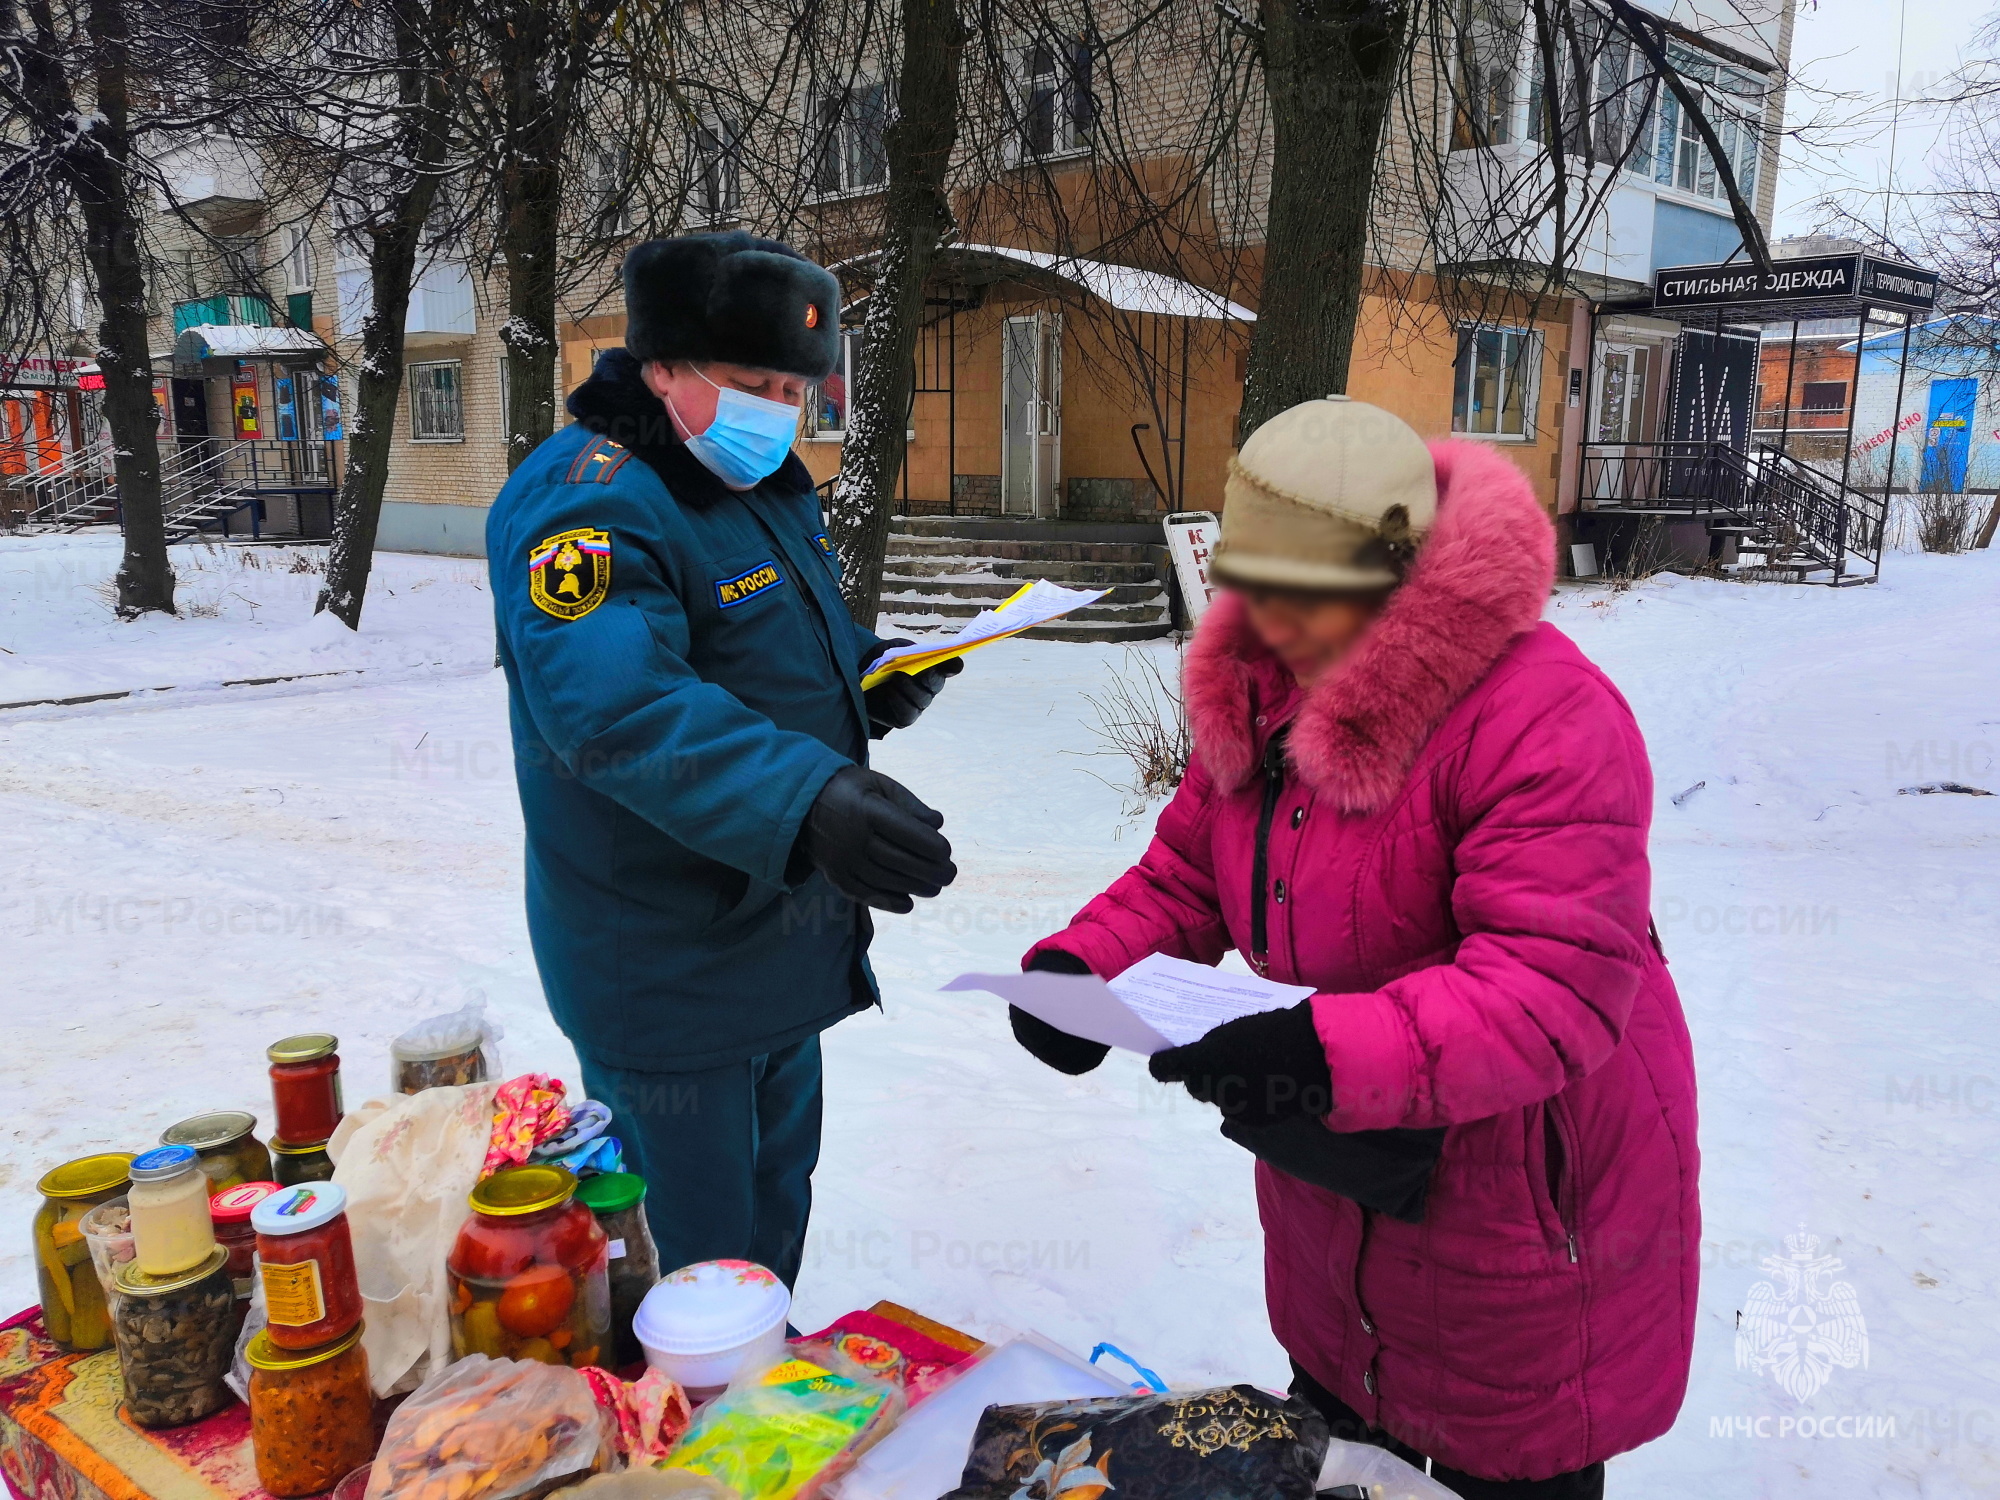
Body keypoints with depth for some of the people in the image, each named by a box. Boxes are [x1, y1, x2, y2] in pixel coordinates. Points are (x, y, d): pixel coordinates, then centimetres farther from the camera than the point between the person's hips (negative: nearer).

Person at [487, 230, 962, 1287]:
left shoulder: (769, 484, 9)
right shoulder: (589, 503, -22)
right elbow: (615, 704, -38)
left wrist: (875, 673, 0)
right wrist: (805, 799, -51)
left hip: (783, 940, 10)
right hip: (667, 969, -9)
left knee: (774, 1194, 27)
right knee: (693, 1259, 6)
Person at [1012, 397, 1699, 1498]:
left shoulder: (1543, 717, -28)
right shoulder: (1260, 691, -2)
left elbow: (1558, 988, -34)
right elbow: (1186, 874, 4)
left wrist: (1328, 1050, -45)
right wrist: (1079, 965, -14)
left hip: (1518, 1207, -7)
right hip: (1335, 1193, 7)